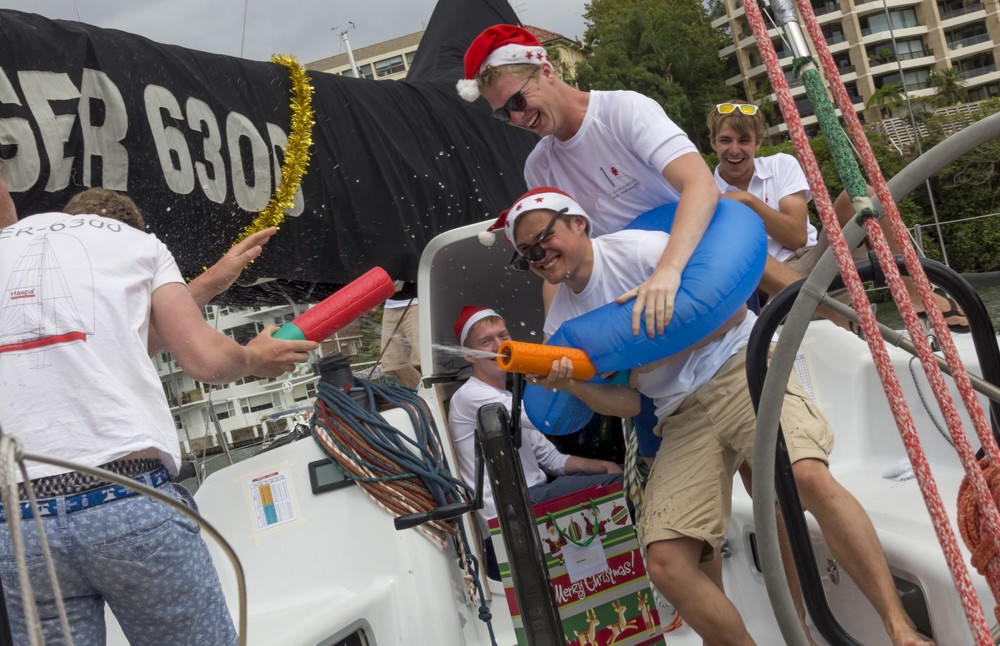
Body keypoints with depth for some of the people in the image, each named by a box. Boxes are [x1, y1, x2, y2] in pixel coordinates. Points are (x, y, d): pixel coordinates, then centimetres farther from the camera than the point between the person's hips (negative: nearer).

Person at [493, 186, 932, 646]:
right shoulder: (560, 324, 9)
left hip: (741, 367, -4)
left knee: (809, 477, -32)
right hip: (681, 417, 4)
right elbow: (627, 404, 4)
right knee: (666, 564, -16)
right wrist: (572, 385, -15)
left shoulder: (638, 249, -4)